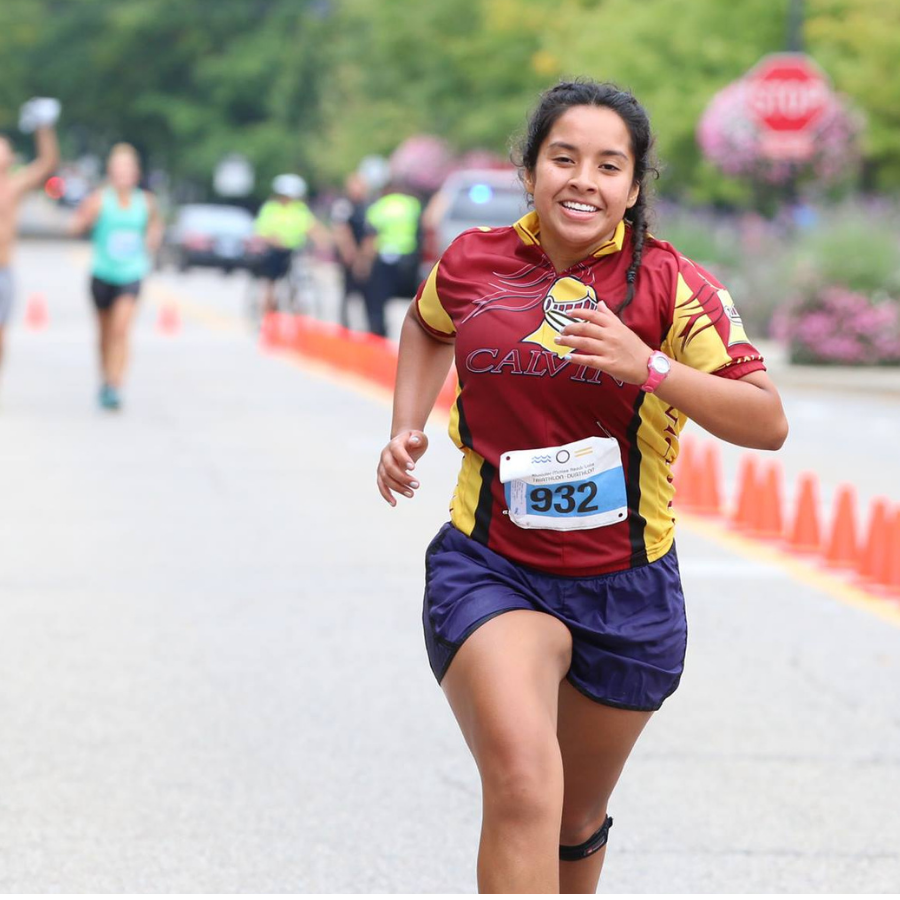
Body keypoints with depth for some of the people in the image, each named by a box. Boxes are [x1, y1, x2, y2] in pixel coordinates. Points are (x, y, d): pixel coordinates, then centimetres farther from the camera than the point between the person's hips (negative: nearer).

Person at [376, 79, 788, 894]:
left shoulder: (671, 285, -8)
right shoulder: (472, 263, -1)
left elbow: (768, 423, -16)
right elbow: (428, 328, 25)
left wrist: (649, 368, -27)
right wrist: (406, 431, 11)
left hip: (626, 589, 1)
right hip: (490, 571, -1)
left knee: (577, 821, 20)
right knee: (522, 785, -28)